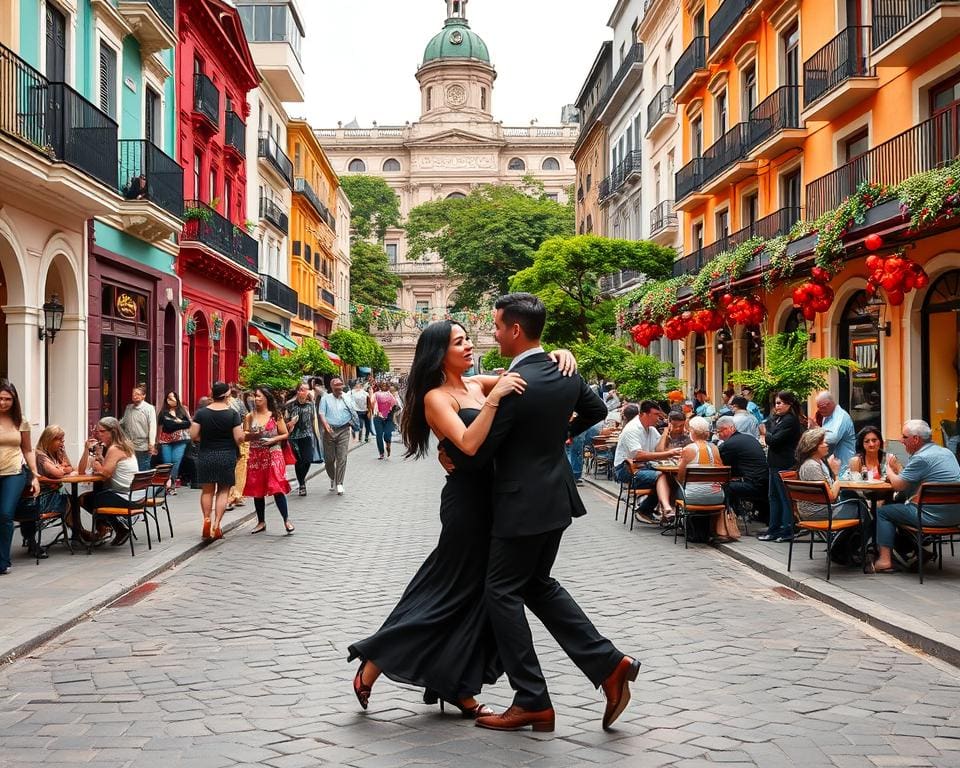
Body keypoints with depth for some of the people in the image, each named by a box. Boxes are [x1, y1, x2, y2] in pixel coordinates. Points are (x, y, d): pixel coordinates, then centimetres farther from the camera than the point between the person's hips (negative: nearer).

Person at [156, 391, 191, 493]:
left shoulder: (182, 410, 9)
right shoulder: (163, 412, 6)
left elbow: (188, 423, 0)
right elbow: (167, 425, -3)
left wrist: (176, 422, -6)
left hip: (180, 440, 0)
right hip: (166, 440, 0)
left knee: (176, 461, -10)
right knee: (167, 462, -4)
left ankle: (170, 483, -7)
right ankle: (171, 484, 0)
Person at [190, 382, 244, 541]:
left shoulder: (201, 413, -5)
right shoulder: (232, 413, -10)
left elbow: (193, 435, -8)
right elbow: (239, 438, -13)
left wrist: (205, 435, 11)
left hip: (206, 455, 1)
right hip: (227, 456, -1)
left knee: (207, 490, 14)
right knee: (223, 491, 7)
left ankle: (207, 520, 6)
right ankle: (216, 524, 2)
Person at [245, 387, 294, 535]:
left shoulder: (275, 415, 0)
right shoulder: (250, 416, 7)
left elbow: (285, 434, 2)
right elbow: (244, 436, 9)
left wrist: (273, 440, -14)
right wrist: (252, 435, -12)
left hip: (273, 454, -3)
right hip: (255, 456, 4)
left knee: (277, 487, -12)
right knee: (257, 489, 8)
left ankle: (286, 520, -7)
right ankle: (261, 522, 19)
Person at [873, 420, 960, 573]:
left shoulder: (921, 458, -16)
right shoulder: (946, 452, 13)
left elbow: (898, 485, -11)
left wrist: (889, 468, 8)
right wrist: (896, 470, 15)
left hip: (934, 515, -9)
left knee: (883, 512, 5)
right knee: (902, 504, 29)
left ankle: (885, 559, -1)